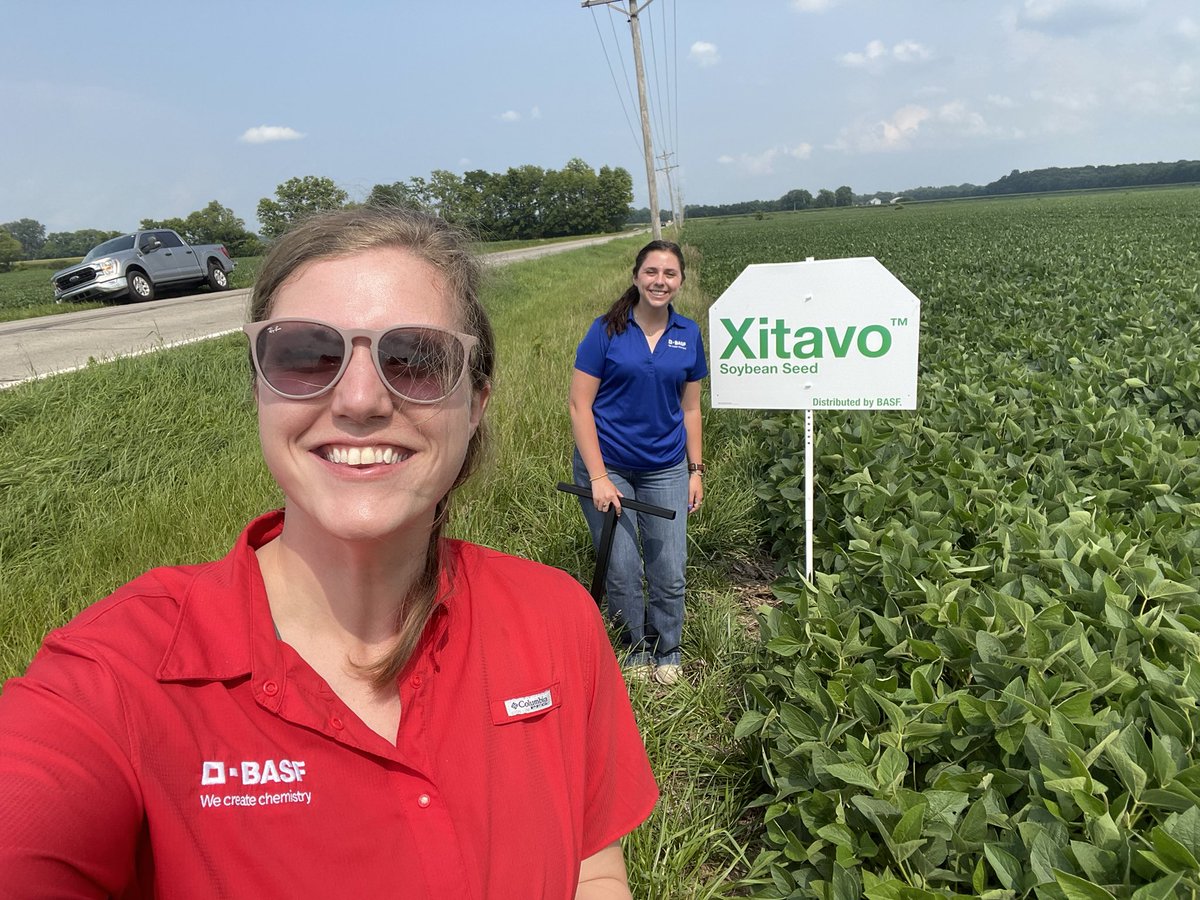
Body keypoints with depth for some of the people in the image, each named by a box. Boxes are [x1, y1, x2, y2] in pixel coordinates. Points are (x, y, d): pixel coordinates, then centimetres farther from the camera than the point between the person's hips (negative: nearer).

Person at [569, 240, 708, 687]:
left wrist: (696, 470, 7)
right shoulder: (607, 330, -7)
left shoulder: (688, 335, 4)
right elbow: (580, 404, -9)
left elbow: (690, 408, 11)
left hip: (665, 469, 3)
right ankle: (635, 652, 27)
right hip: (607, 465, -3)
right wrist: (598, 476, -13)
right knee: (622, 571, 2)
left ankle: (666, 655, 29)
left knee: (670, 573, 5)